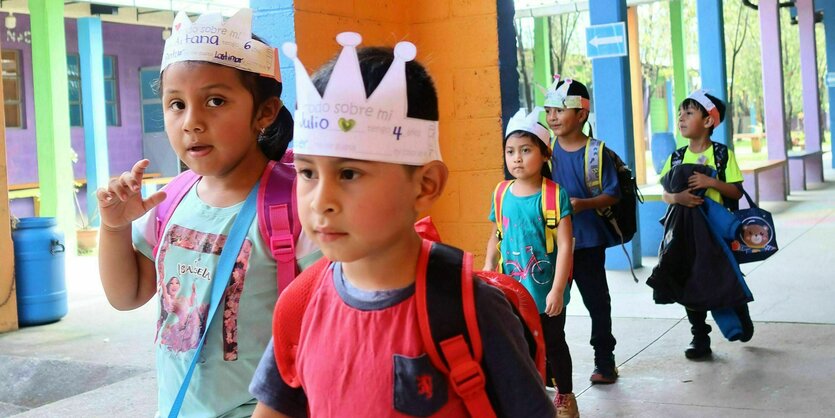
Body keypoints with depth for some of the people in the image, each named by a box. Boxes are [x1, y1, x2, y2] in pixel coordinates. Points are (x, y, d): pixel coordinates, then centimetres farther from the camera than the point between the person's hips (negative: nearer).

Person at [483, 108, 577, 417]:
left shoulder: (555, 195, -13)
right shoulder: (501, 194, -1)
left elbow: (565, 245, -15)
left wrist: (557, 290, -19)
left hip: (546, 290, -3)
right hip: (512, 290, 3)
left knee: (553, 344, 13)